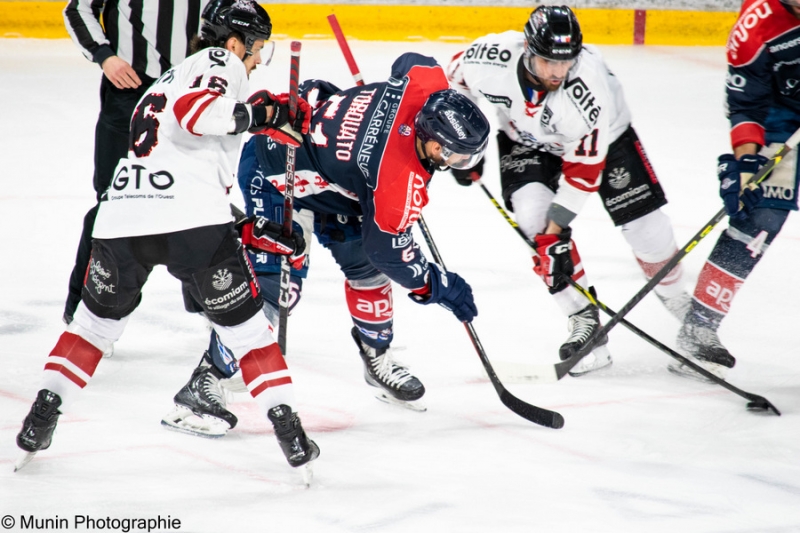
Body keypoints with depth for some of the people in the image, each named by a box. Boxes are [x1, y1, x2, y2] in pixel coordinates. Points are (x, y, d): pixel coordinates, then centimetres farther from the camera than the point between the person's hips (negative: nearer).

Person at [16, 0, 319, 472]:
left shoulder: (169, 80, 34)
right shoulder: (219, 61, 7)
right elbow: (195, 109, -16)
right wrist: (262, 116, -11)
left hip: (121, 218, 7)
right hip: (188, 219, -7)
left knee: (98, 318, 25)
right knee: (244, 321, 6)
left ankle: (42, 416, 19)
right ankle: (289, 431, 3)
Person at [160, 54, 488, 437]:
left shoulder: (429, 85, -18)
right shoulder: (400, 179, -35)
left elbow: (410, 64, 8)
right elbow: (390, 249, -21)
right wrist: (439, 287, -9)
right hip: (277, 173, -10)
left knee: (366, 264, 16)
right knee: (274, 286, -18)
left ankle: (378, 360, 37)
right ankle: (201, 388, -14)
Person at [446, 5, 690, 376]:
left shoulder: (590, 85, -40)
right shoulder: (491, 58, -34)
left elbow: (584, 168, -31)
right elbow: (456, 80, -7)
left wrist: (557, 228, -31)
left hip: (600, 136, -2)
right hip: (526, 139, 2)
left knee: (645, 224, -6)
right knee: (534, 217, -22)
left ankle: (676, 298, 24)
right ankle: (584, 321, -11)